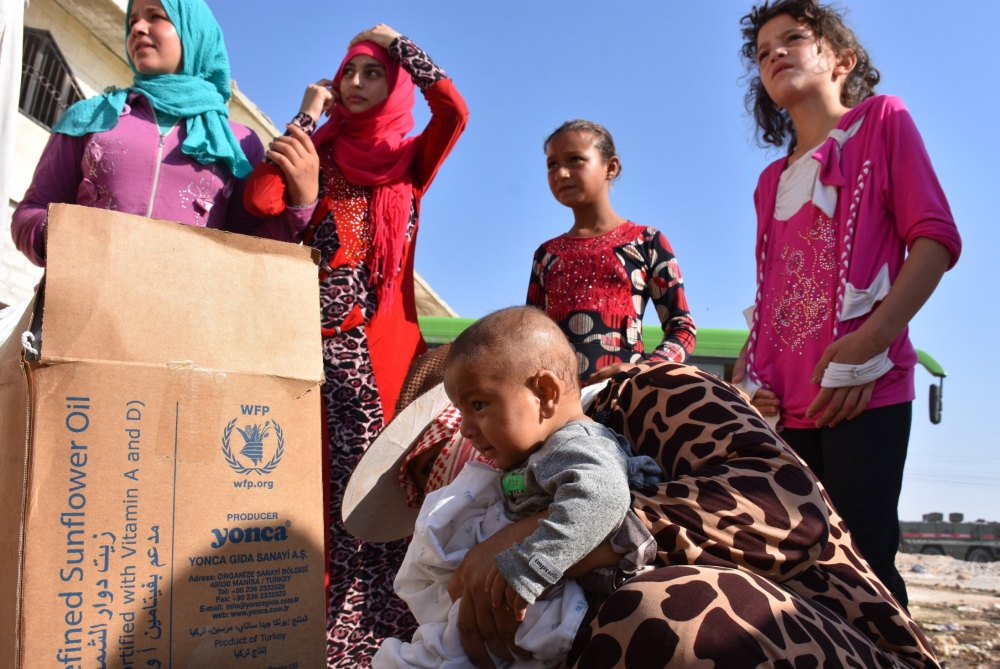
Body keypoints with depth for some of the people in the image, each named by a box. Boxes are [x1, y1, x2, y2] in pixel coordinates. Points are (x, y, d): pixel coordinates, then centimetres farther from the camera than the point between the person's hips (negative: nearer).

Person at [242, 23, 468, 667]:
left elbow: (455, 109, -5)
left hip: (379, 347, -1)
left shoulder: (410, 161, 14)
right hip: (310, 340, 1)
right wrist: (308, 114, 5)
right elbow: (260, 199, -4)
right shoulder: (315, 150, 16)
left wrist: (396, 42, 7)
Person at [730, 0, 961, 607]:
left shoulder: (882, 120, 9)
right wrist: (746, 372, 6)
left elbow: (935, 238, -3)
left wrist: (869, 342, -16)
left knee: (859, 558, -11)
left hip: (864, 391, -5)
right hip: (782, 405, 5)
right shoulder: (772, 181, 23)